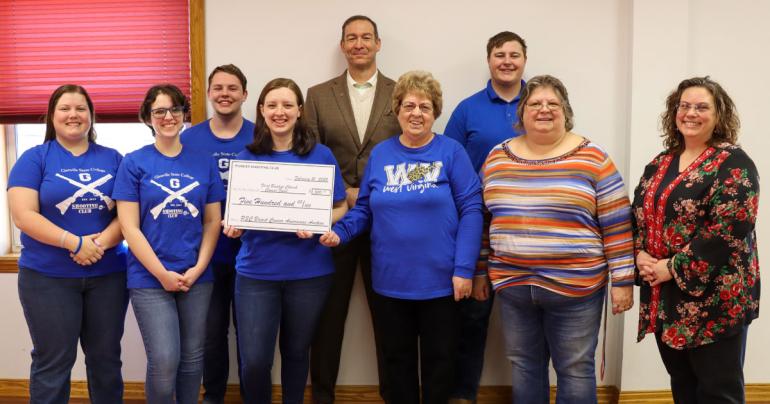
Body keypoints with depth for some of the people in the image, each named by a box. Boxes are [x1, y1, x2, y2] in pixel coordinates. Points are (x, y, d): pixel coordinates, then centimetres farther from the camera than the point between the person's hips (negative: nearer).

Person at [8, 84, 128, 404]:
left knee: (106, 358, 12)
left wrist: (102, 242, -16)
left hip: (108, 274, 3)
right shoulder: (34, 158, -1)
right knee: (52, 362, 6)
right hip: (47, 277, -2)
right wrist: (76, 243, -18)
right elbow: (23, 215, -10)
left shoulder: (113, 159, 7)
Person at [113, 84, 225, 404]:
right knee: (164, 362, -7)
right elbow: (129, 226, -5)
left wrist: (197, 269, -6)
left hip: (197, 277, 3)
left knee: (192, 358, 10)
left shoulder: (204, 162, 6)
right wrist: (162, 274, -11)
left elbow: (212, 221, 6)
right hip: (149, 278, -2)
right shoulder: (134, 163, -1)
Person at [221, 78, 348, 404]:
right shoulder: (246, 158, 3)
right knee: (254, 362, -1)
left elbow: (340, 207, 3)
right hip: (256, 270, 1)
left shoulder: (320, 155, -1)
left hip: (308, 271, 0)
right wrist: (234, 227, -14)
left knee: (296, 352, 16)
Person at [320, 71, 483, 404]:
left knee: (439, 362, 11)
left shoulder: (451, 152, -5)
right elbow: (365, 208, 9)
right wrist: (339, 232, -10)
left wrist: (464, 269, -14)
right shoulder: (380, 154, 5)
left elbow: (471, 211, -9)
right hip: (390, 281, 3)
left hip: (439, 281, -3)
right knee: (397, 361, 16)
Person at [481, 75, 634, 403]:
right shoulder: (498, 158, 5)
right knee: (523, 366, 16)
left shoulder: (592, 159, -5)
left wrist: (622, 280, -7)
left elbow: (617, 224, -5)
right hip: (512, 285, 3)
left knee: (575, 369, 8)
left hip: (574, 286, -3)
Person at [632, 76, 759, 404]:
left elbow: (728, 229, -19)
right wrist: (639, 255, -6)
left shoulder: (734, 164, -9)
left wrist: (674, 269, -19)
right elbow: (638, 214, 12)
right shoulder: (660, 164, 12)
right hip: (664, 299, 7)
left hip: (715, 300, -6)